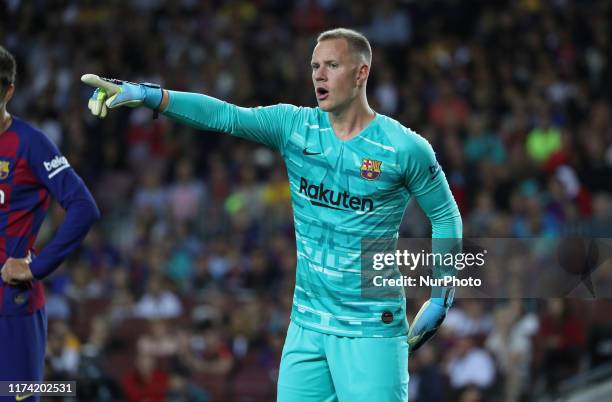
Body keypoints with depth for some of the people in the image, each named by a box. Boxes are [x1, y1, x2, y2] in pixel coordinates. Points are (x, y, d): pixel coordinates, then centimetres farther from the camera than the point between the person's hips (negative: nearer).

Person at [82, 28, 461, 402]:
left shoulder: (406, 148, -7)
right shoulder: (295, 126, 2)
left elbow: (446, 216, 4)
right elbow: (224, 115, -10)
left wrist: (440, 300, 0)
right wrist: (150, 96, -24)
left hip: (371, 331, -4)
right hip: (306, 326, 4)